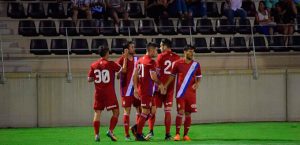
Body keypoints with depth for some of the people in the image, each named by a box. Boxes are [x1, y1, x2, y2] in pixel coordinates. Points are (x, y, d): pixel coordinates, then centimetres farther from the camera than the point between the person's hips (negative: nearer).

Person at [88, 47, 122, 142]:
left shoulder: (94, 65, 4)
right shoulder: (110, 64, -7)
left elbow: (89, 79, 7)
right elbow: (122, 70, 4)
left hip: (98, 92, 4)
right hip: (109, 92, -4)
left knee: (97, 113, 6)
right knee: (116, 112, 5)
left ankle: (96, 135, -2)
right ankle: (110, 131, -9)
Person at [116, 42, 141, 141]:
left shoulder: (137, 59, 11)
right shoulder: (121, 60, -4)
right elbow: (123, 70, -20)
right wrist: (125, 57, -19)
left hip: (136, 88, 5)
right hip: (126, 88, -5)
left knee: (140, 109, 2)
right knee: (127, 110, -3)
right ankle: (127, 134, 0)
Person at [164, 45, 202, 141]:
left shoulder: (196, 65, 5)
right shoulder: (178, 63, 0)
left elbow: (198, 77, 13)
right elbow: (172, 76, 8)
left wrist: (197, 84, -8)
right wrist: (165, 86, 0)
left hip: (191, 93, 2)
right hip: (180, 92, -2)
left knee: (188, 113, 3)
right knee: (180, 112, -8)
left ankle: (186, 134, 11)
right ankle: (177, 134, -1)